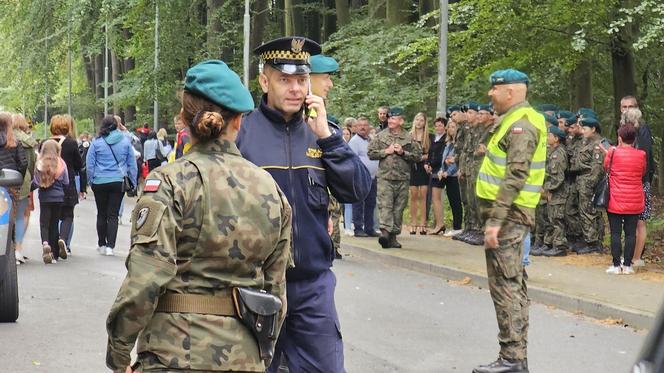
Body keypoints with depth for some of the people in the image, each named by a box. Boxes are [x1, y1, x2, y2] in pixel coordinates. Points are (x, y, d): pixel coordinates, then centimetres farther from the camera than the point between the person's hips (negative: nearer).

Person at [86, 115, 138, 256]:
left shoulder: (96, 142, -4)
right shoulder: (125, 141, 0)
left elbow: (90, 165, -1)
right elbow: (132, 164, 5)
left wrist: (90, 181, 11)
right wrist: (133, 183, 13)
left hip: (100, 182, 0)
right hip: (118, 182, 0)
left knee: (101, 214, 13)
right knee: (113, 215, 2)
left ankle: (102, 245, 21)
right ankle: (110, 246, -6)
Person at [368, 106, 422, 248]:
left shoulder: (409, 138, 8)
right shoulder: (381, 136, 8)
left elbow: (418, 156, 5)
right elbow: (371, 153, 6)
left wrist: (403, 152, -8)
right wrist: (386, 151, -6)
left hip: (403, 178, 1)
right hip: (385, 177, -1)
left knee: (399, 208, 5)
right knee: (385, 205, -14)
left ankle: (393, 235, 12)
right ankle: (385, 231, -23)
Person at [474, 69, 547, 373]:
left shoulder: (521, 124, -15)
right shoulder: (515, 120, 18)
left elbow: (516, 176, -23)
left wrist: (495, 220, -26)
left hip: (508, 214, -11)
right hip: (509, 214, 11)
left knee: (506, 286, -9)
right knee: (512, 285, 13)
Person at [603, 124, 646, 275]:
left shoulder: (613, 153, -9)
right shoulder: (641, 155, -3)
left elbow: (606, 168, 9)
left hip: (615, 201, -2)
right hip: (635, 202, 2)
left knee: (615, 233, 3)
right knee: (631, 233, 6)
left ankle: (616, 265, 2)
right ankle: (628, 265, 7)